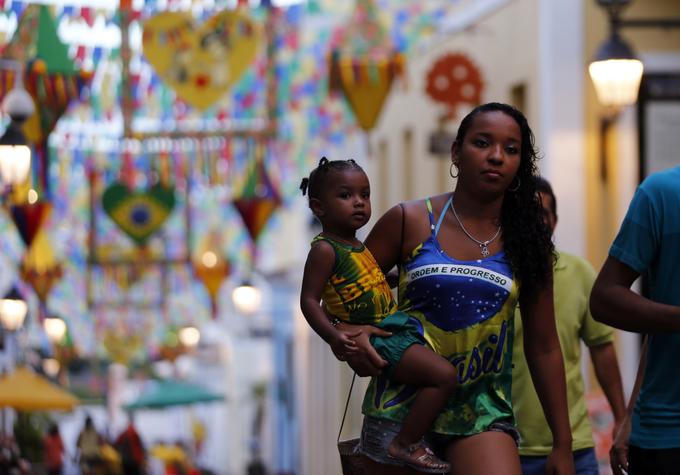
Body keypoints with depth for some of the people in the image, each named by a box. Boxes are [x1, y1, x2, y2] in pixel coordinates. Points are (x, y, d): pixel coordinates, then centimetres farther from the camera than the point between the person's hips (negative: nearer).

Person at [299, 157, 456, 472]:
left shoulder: (358, 247, 14)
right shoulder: (324, 249, -13)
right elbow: (309, 300, -17)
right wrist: (332, 336, -29)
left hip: (393, 327, 10)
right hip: (373, 338, -10)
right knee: (443, 375, -21)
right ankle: (405, 446, -14)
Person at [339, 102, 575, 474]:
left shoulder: (525, 242, 6)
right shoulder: (410, 222, 1)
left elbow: (543, 349, 9)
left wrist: (562, 443, 8)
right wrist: (348, 334, -14)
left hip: (482, 414, 0)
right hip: (402, 403, 0)